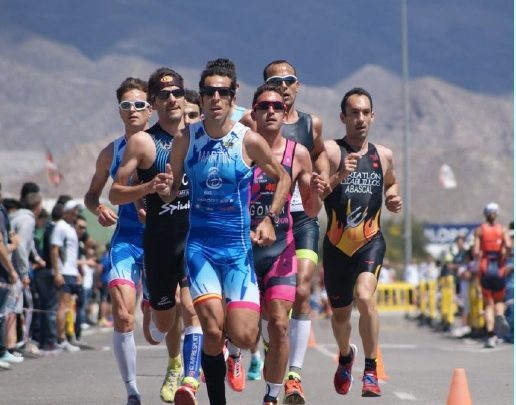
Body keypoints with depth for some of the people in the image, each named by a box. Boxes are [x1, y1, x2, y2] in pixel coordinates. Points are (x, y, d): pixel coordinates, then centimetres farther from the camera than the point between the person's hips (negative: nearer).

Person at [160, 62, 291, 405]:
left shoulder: (249, 140, -5)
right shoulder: (186, 139, 0)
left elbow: (283, 178, 8)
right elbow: (172, 192, 10)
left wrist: (270, 219, -3)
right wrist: (166, 190, -13)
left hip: (239, 246, -1)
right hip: (199, 244, 1)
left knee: (243, 337, -9)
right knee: (212, 330, -16)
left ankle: (233, 351, 30)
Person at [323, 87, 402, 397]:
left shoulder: (384, 155, 6)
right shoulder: (331, 151, -6)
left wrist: (394, 198, 6)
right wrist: (338, 176, -32)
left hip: (371, 241, 0)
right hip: (337, 244, 0)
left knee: (365, 297, -26)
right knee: (340, 313, 15)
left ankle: (371, 371, -14)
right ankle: (346, 356, 49)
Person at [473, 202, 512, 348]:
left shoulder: (480, 230, 2)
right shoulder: (502, 229, 2)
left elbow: (476, 251, -6)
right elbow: (508, 245, -16)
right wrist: (503, 254, 1)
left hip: (485, 269, 0)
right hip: (499, 269, 0)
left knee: (488, 304, 5)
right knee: (499, 300, 17)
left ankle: (491, 336, -7)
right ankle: (500, 316, -17)